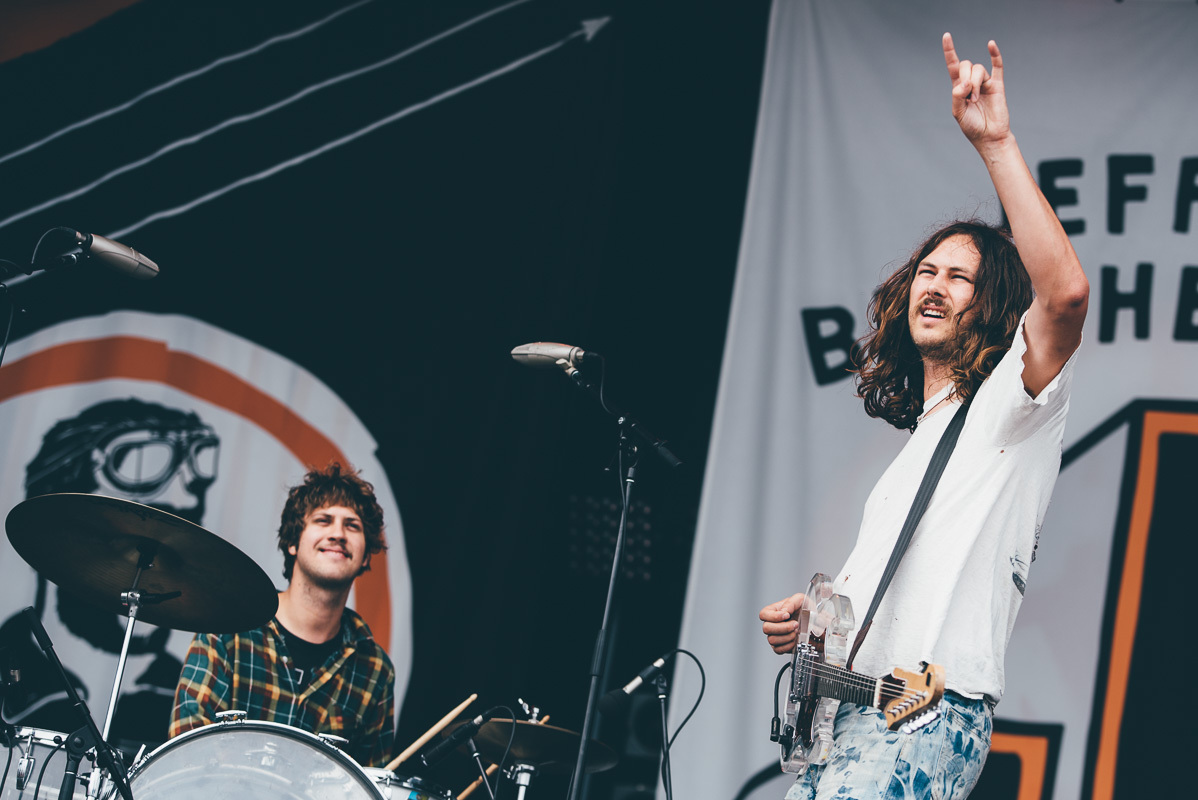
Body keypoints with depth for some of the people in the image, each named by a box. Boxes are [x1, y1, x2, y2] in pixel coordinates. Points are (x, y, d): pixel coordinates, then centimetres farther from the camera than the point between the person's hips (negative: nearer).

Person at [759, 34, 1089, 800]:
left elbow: (1065, 292, -22)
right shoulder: (920, 436, 26)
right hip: (847, 709, 9)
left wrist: (997, 144, -22)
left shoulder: (1009, 404, 0)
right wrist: (810, 613, 10)